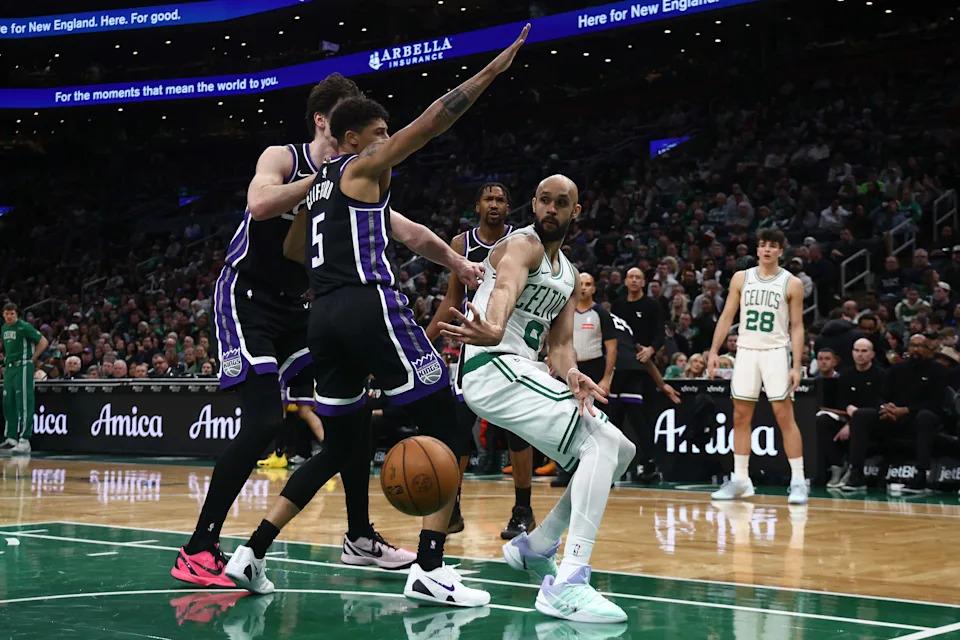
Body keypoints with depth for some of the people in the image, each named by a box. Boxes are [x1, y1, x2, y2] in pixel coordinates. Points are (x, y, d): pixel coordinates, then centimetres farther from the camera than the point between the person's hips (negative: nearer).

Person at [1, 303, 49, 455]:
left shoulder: (24, 327, -10)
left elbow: (43, 342, -9)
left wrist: (32, 359, -6)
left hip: (23, 368, -8)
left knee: (24, 404, -10)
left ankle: (24, 440, -13)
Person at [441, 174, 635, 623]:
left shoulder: (570, 277, 19)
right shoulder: (523, 245, -8)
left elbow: (560, 343, 10)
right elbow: (506, 287, -32)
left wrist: (571, 376, -14)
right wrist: (493, 331, -56)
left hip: (523, 373, 10)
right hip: (494, 370, -10)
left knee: (620, 450, 13)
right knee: (601, 444, -23)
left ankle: (536, 547, 21)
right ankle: (567, 584, -32)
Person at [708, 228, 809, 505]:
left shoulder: (792, 284, -2)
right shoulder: (741, 278, 6)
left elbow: (797, 327, -2)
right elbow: (727, 316, 9)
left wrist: (797, 366, -9)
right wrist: (714, 351, 1)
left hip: (775, 352, -3)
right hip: (746, 351, 3)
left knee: (784, 415, -7)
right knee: (740, 416, 6)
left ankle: (798, 480, -4)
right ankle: (740, 479, 14)